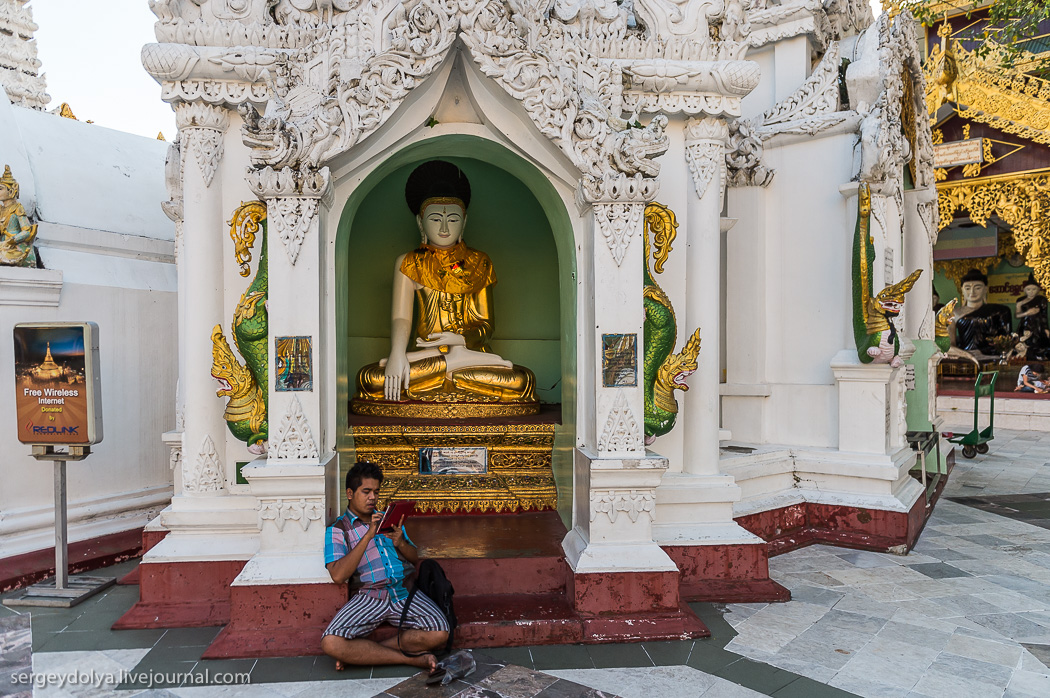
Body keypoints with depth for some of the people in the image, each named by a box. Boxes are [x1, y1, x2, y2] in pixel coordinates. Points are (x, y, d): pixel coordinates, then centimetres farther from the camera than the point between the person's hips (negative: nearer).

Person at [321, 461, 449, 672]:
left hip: (404, 591, 3)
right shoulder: (337, 530, 9)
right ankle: (411, 658, -17)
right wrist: (368, 536, -13)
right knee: (330, 643, -29)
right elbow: (338, 575, -8)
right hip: (369, 596, -3)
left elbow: (415, 558, 20)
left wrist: (401, 543, -3)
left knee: (439, 633, -23)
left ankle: (363, 652, -10)